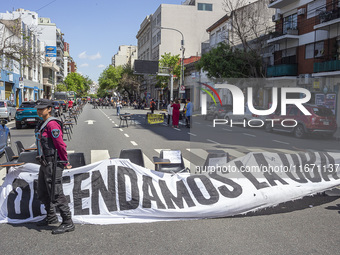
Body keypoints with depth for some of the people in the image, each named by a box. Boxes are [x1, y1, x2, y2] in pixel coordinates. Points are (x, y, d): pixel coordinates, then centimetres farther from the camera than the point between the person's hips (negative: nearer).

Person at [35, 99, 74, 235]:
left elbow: (60, 144, -19)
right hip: (44, 163, 10)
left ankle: (68, 223, 1)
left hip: (53, 163, -10)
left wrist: (65, 163, -14)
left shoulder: (52, 124, -17)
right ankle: (51, 217, 36)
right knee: (43, 193, 20)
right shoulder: (43, 124, 14)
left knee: (56, 194, -7)